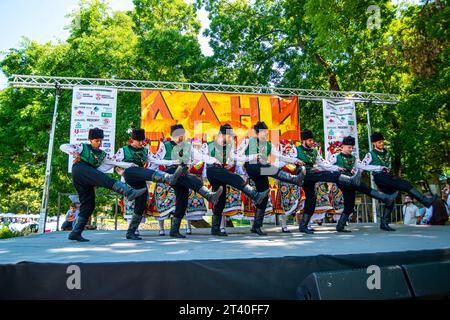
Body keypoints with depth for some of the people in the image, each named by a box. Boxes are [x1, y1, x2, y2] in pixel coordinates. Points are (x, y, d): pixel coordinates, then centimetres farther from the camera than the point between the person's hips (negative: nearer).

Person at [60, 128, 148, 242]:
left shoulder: (102, 154, 25)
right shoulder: (83, 147, 14)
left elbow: (115, 162, 13)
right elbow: (63, 147, 10)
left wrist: (130, 165, 2)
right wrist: (75, 153, -6)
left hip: (86, 181, 7)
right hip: (80, 169, -7)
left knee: (88, 205, 1)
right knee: (107, 180, -28)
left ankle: (75, 233, 7)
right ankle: (130, 192, -48)